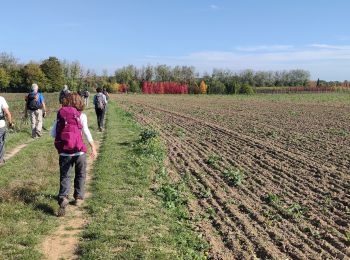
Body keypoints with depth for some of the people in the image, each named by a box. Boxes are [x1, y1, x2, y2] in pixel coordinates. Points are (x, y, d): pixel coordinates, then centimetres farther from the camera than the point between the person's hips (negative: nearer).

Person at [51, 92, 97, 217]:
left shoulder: (60, 114, 6)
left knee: (64, 176, 9)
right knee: (80, 175, 19)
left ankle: (63, 198, -13)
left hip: (64, 152, 2)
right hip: (79, 150, -1)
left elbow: (53, 133, 3)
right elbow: (86, 132, -13)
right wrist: (93, 147, -12)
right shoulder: (81, 115, -2)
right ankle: (78, 197, 25)